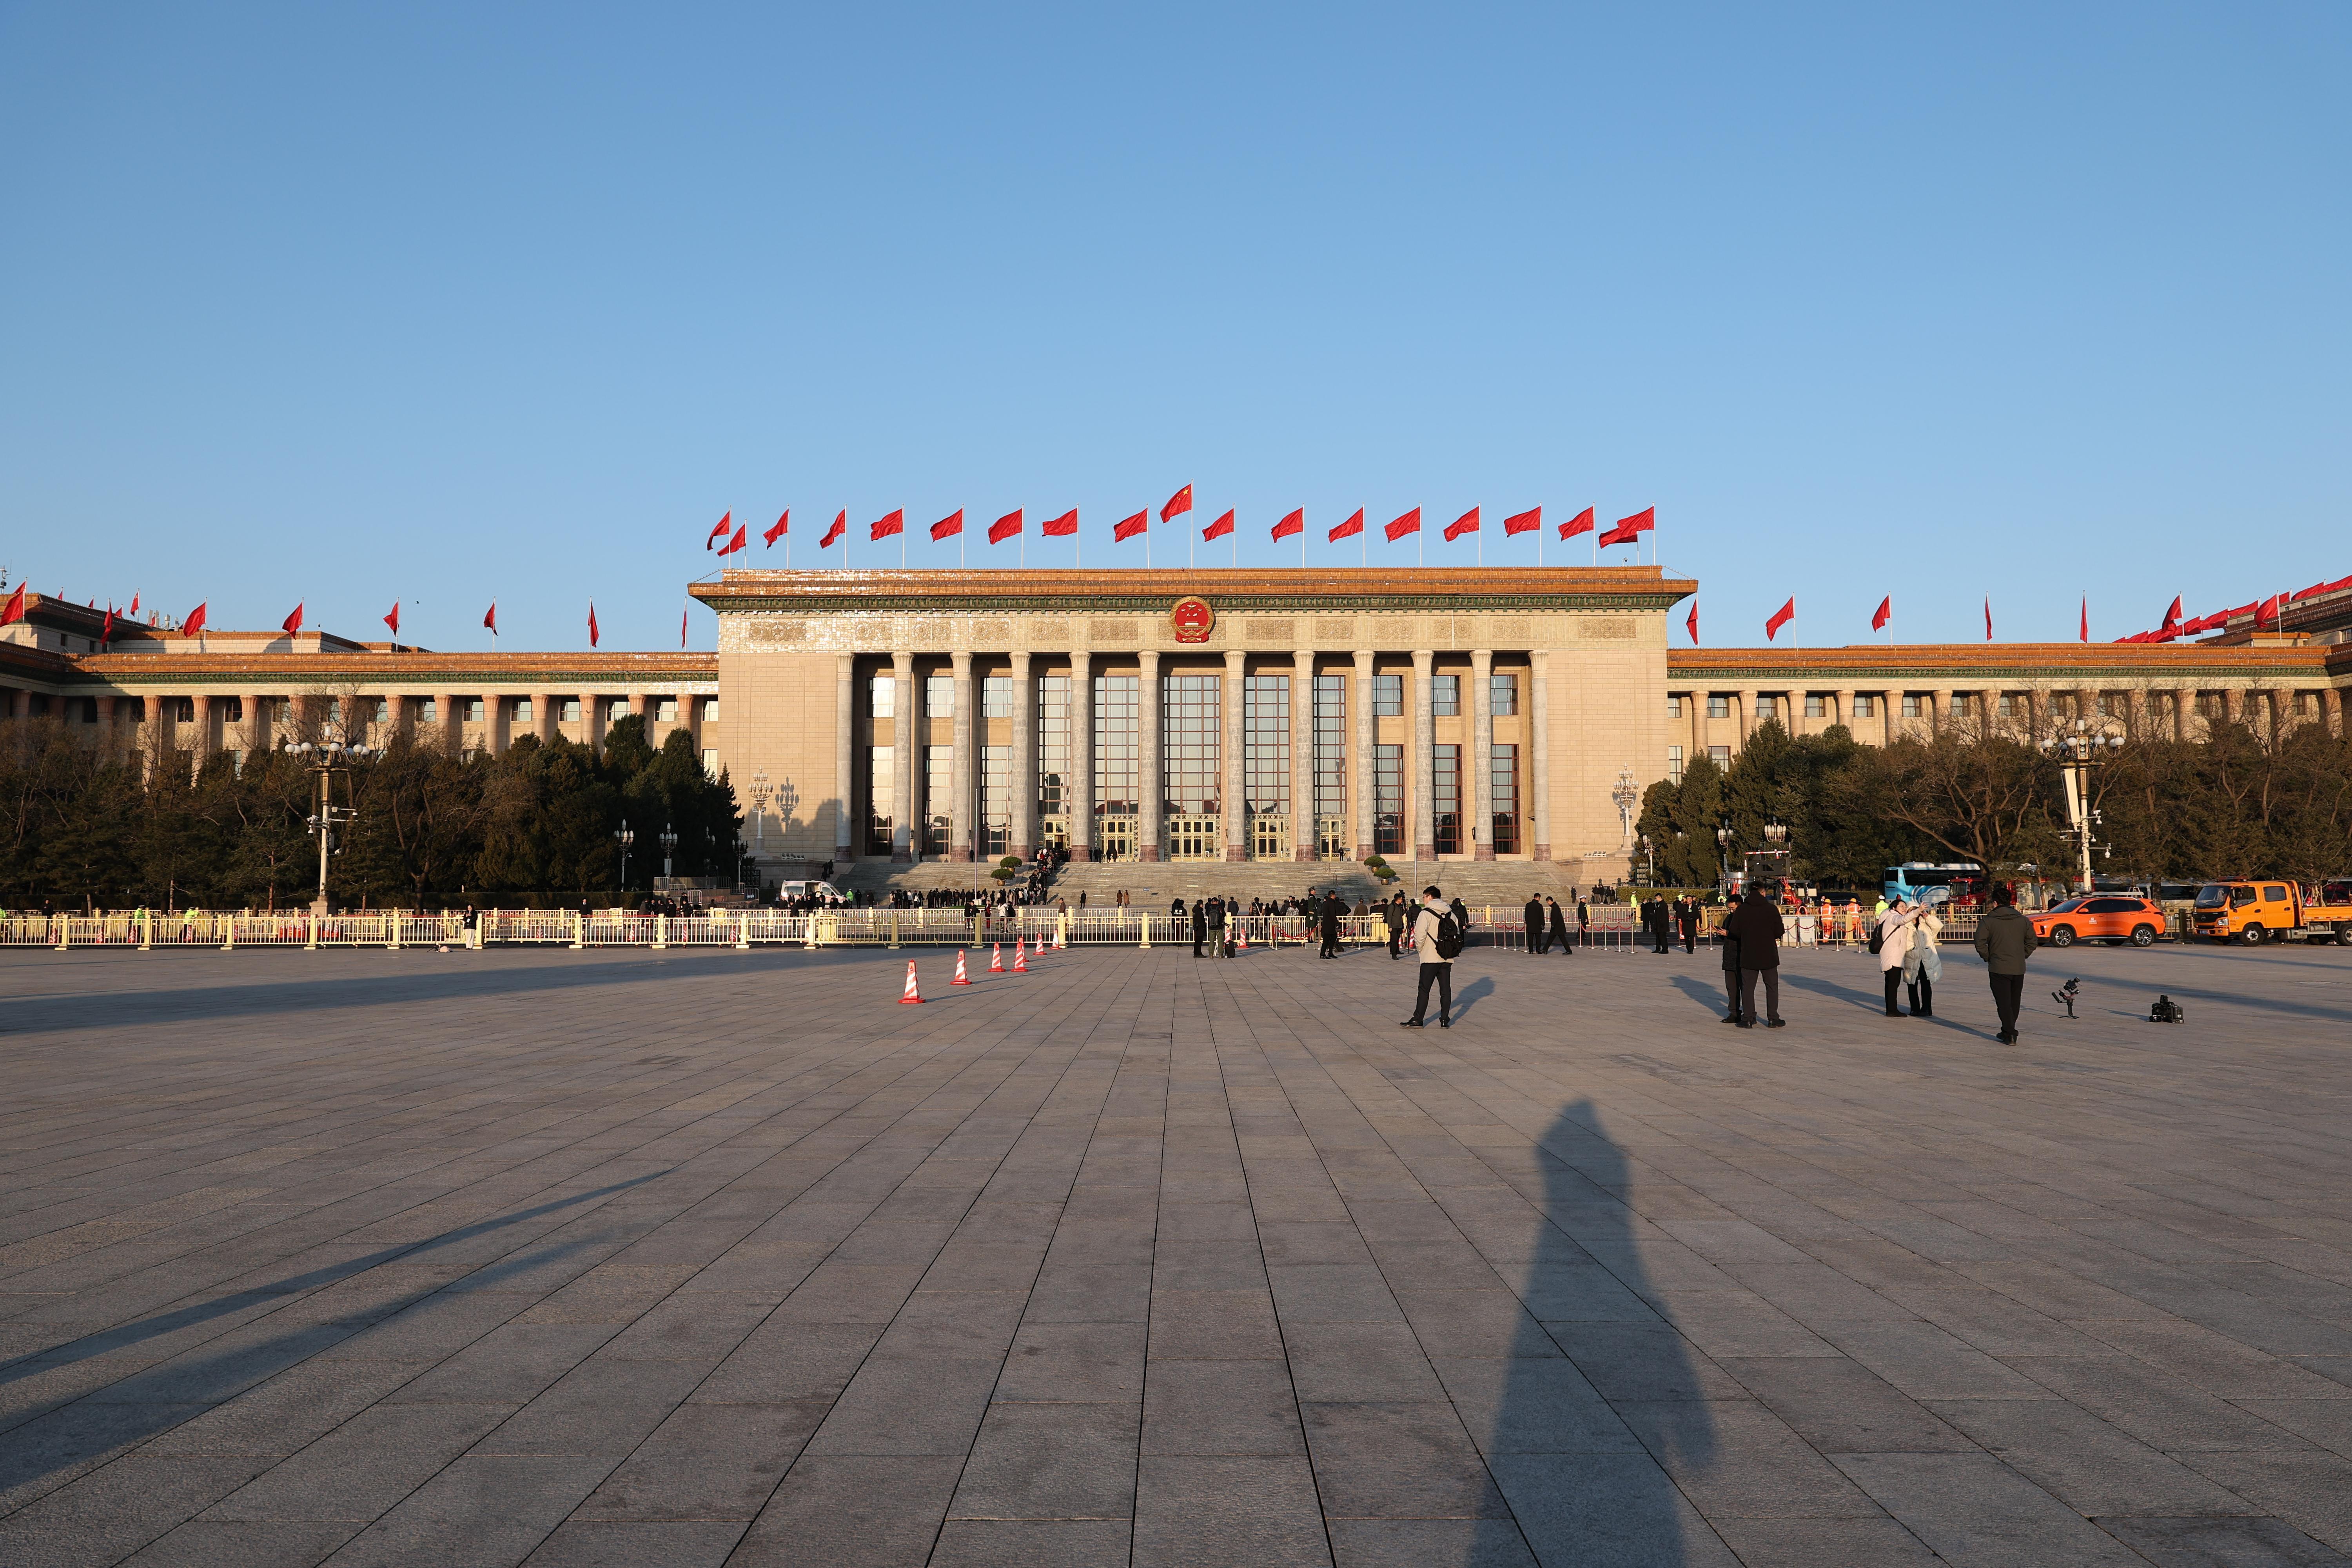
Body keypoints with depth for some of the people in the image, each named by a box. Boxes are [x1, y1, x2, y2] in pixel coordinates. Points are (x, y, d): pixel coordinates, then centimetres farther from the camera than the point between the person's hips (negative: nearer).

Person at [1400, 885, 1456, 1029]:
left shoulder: (1426, 913, -10)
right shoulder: (1450, 914, 10)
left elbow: (1420, 935, -18)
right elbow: (1458, 934, 12)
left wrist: (1419, 948, -1)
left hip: (1430, 958, -6)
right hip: (1447, 959, 6)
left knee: (1424, 990, 0)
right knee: (1446, 989, 8)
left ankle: (1418, 1020, 2)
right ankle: (1445, 1020, 9)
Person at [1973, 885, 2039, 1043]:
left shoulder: (1988, 921, -7)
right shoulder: (2023, 920, 4)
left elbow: (1980, 943, -12)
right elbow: (2032, 943, 7)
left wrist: (1988, 958, 3)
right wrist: (2021, 956, 16)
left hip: (1998, 969, -4)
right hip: (2019, 969, 4)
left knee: (2004, 1002, -1)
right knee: (2014, 1002, 16)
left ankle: (2010, 1035, -7)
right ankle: (2008, 1032, 26)